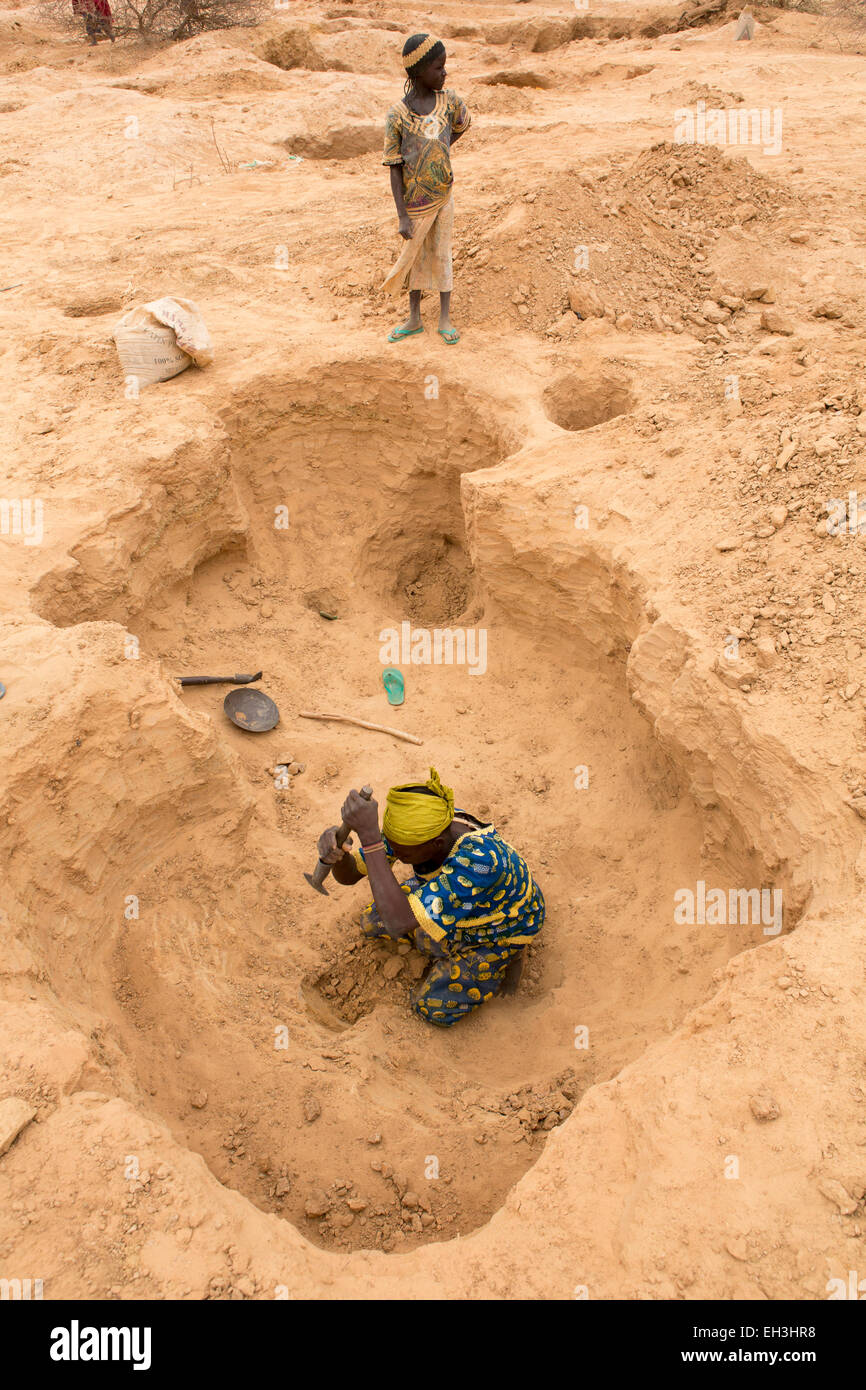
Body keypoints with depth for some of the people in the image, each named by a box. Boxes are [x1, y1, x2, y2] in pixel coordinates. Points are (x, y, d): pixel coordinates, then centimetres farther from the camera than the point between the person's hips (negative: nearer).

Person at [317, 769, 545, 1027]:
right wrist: (336, 853, -43)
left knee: (433, 1009, -5)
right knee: (372, 922, 5)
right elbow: (349, 875, -18)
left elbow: (399, 922, -54)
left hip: (502, 926, -6)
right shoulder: (416, 827, -27)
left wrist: (369, 837, -58)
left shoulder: (480, 858, -48)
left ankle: (506, 959, 14)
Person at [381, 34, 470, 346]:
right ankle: (414, 319, 28)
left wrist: (439, 154, 9)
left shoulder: (449, 101, -5)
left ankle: (445, 317, 25)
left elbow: (462, 126, 18)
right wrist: (402, 216, -16)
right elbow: (394, 167, -13)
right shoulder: (398, 115, -15)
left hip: (443, 196, 2)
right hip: (414, 202, -2)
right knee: (413, 257, 13)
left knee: (441, 255, 12)